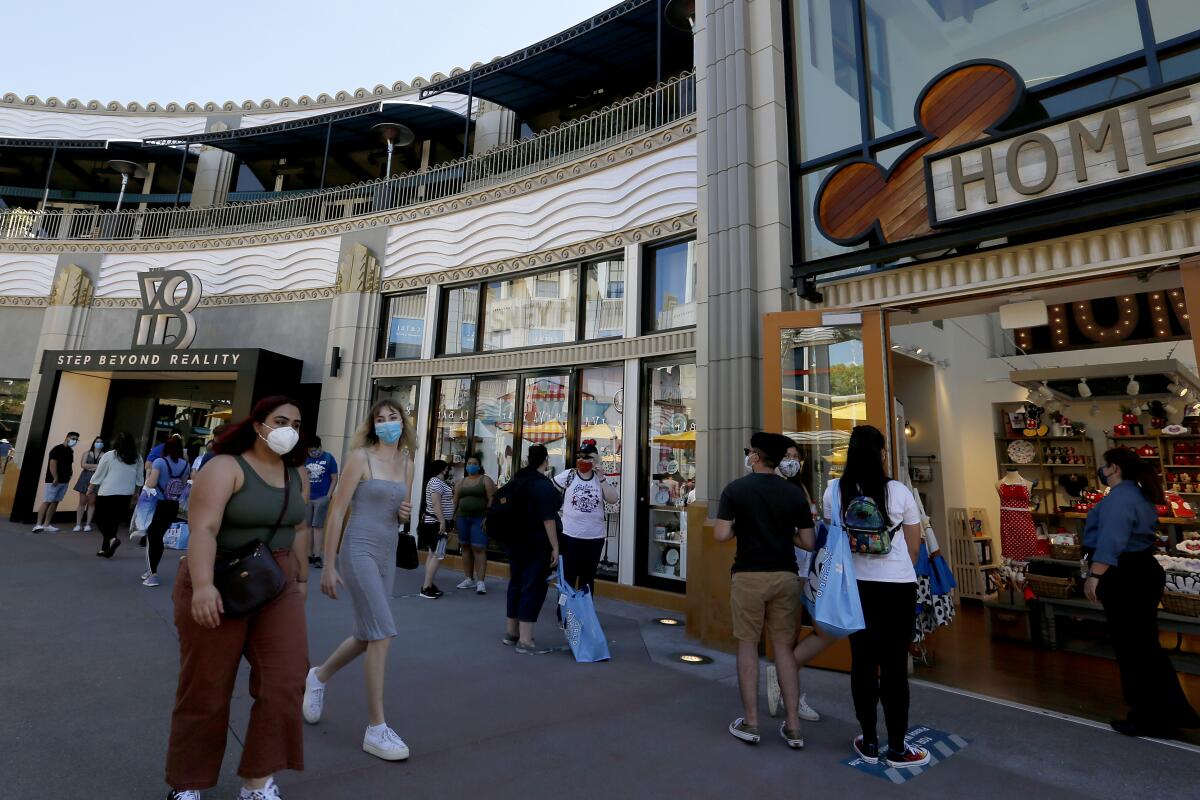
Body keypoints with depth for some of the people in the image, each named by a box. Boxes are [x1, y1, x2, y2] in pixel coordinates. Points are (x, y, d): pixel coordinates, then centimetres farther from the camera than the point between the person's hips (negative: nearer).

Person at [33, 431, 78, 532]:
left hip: (64, 481, 8)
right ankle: (38, 524, -8)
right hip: (54, 480, -8)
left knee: (55, 502, 8)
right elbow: (52, 464, -16)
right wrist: (55, 478, -20)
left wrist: (68, 477, 11)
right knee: (47, 501, -9)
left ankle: (46, 525, 12)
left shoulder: (70, 451, 14)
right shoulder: (57, 449, -9)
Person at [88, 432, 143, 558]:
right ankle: (105, 549, 16)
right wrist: (134, 494, 19)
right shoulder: (137, 458, 2)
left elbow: (98, 476, -2)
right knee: (114, 522, 12)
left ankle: (112, 539, -15)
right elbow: (139, 480, 8)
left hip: (107, 493, -3)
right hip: (126, 495, 3)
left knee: (101, 520, 9)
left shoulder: (109, 455, -7)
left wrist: (90, 490, 10)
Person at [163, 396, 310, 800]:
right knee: (206, 688, 9)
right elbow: (203, 529, -25)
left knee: (284, 682, -1)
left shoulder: (297, 475, 6)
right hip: (222, 587, -5)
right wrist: (202, 585, -36)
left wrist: (301, 578, 13)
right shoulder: (225, 467, -14)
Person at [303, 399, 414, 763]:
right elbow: (337, 511, -8)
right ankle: (376, 729, 3)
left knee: (366, 636, 16)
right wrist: (329, 566, -9)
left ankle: (319, 677, 45)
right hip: (359, 550, -7)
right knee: (382, 633, -10)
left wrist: (405, 514, -4)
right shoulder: (361, 457, -8)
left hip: (388, 555, 7)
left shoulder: (407, 464, 9)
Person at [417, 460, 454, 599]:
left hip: (434, 523, 11)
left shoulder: (439, 482, 19)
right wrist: (442, 521, -26)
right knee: (437, 555, -11)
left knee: (433, 554, 11)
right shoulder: (436, 482, -13)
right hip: (437, 523, -11)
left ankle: (429, 585, 15)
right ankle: (426, 588, -11)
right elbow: (436, 503, -23)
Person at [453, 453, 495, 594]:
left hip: (479, 518, -5)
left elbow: (491, 500, -6)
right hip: (463, 518, 5)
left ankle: (480, 581, -9)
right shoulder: (461, 482, 15)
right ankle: (468, 579, 17)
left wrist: (488, 518, -14)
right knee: (465, 548, 8)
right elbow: (455, 501, 14)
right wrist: (454, 518, 6)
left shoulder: (485, 480, 1)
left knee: (479, 549, -9)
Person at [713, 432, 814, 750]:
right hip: (785, 576, 3)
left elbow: (721, 535, -10)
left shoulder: (735, 489, -6)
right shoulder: (795, 493, 1)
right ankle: (793, 726, 18)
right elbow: (809, 542, 2)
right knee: (784, 647, 13)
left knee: (748, 645, 9)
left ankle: (750, 723, 17)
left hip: (749, 575, -3)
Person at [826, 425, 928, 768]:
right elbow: (914, 547, 3)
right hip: (899, 587, -1)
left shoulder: (834, 491, -6)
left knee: (863, 662, 11)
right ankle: (897, 748, 21)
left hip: (857, 585, 2)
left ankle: (869, 743, 24)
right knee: (895, 665, 8)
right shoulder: (900, 492, -8)